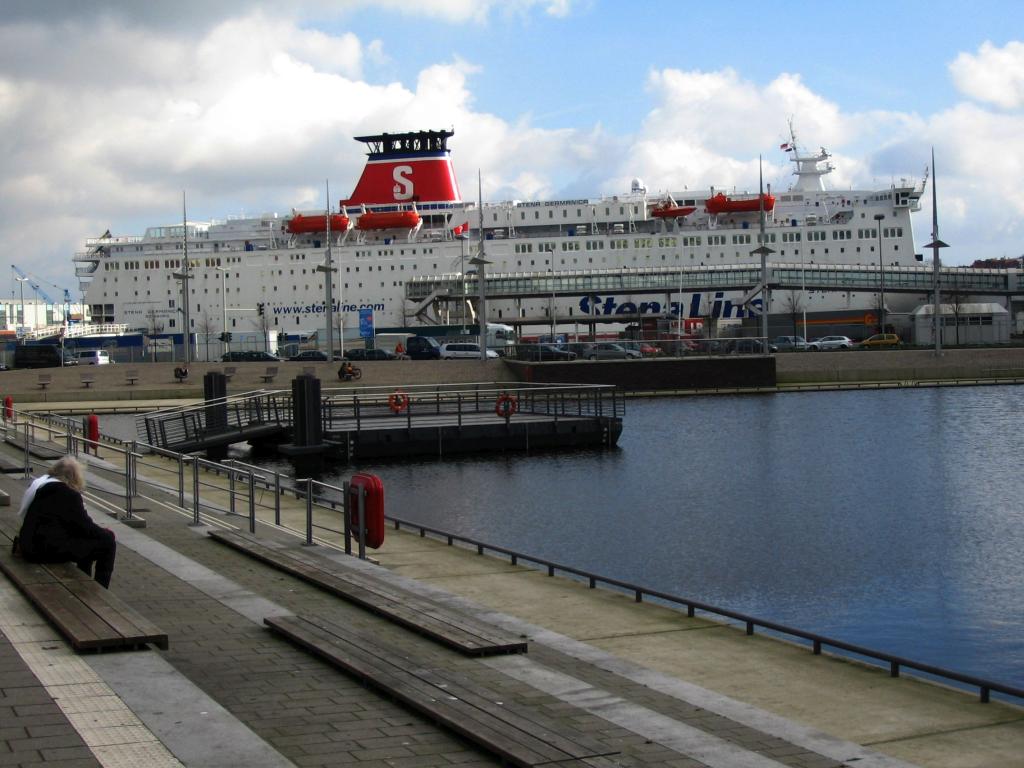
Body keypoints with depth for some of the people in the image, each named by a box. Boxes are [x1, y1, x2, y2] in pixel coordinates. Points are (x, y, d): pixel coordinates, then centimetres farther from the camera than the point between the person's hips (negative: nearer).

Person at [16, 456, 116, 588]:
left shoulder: (41, 488, 14)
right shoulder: (69, 495, -13)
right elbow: (85, 527, -11)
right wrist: (105, 533, 8)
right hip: (50, 550, -10)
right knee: (108, 543, -3)